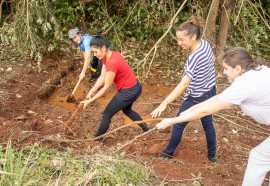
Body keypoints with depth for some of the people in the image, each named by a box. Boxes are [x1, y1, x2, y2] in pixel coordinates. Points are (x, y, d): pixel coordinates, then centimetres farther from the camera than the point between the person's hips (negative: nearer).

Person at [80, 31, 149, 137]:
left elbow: (106, 87, -22)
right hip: (134, 88, 10)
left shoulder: (112, 62, -30)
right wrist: (91, 92, -8)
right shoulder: (107, 57, -1)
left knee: (107, 114, 6)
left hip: (128, 92, -10)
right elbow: (102, 77, 1)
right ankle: (146, 130, 44)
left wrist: (90, 100, -16)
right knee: (126, 110, 33)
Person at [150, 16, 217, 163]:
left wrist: (164, 104, -51)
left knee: (178, 125, 11)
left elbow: (184, 84, -43)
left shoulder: (194, 58, -34)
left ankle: (169, 152, 32)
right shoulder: (205, 43, -9)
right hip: (210, 92, 8)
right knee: (208, 124, 23)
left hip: (196, 98, -8)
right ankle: (212, 155, 39)